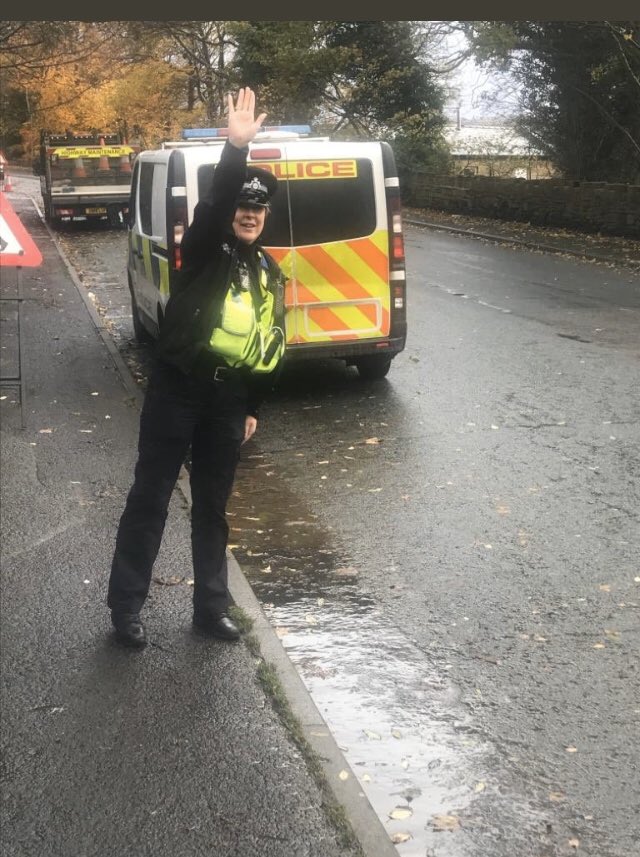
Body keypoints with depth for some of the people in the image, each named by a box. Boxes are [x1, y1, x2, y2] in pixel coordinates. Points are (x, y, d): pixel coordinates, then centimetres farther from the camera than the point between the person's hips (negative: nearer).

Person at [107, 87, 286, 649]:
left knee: (212, 508, 14)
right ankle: (125, 607, 15)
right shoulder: (204, 249, -4)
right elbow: (214, 201, -27)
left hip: (228, 402, 5)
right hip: (177, 390, -5)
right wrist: (237, 148, -41)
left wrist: (253, 408, 13)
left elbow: (272, 344, 15)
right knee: (150, 498, 3)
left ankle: (211, 606, 25)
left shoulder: (269, 273, 12)